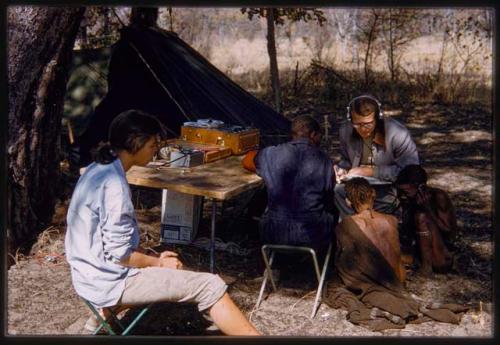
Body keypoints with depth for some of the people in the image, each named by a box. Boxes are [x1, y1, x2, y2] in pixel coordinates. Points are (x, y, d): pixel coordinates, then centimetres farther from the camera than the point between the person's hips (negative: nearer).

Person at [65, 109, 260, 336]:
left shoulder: (99, 169, 7)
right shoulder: (114, 184, -22)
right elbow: (119, 254, -21)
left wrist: (154, 259, 9)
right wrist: (159, 263, -5)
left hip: (95, 272, 10)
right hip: (109, 281, -10)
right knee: (209, 285, -10)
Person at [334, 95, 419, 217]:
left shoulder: (398, 134, -19)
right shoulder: (345, 131, -4)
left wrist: (371, 171, -23)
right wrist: (341, 169, -11)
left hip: (390, 188, -4)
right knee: (337, 191, -23)